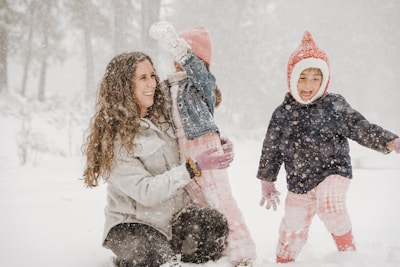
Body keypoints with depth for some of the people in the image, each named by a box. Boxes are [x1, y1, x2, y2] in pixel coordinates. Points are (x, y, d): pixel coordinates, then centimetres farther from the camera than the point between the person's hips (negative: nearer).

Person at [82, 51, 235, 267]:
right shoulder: (113, 137, -17)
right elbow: (146, 192, -23)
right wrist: (193, 168, -27)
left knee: (215, 225, -22)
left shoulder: (160, 115, 4)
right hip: (134, 224, -5)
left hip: (175, 214, 6)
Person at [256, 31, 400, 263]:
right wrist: (267, 182, 14)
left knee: (330, 203, -33)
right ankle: (283, 261, 38)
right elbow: (271, 151, 10)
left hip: (333, 171, -3)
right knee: (292, 231, 11)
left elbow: (362, 128, -8)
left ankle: (348, 251, -12)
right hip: (299, 182, 4)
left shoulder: (335, 105, -7)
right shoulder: (282, 115, 0)